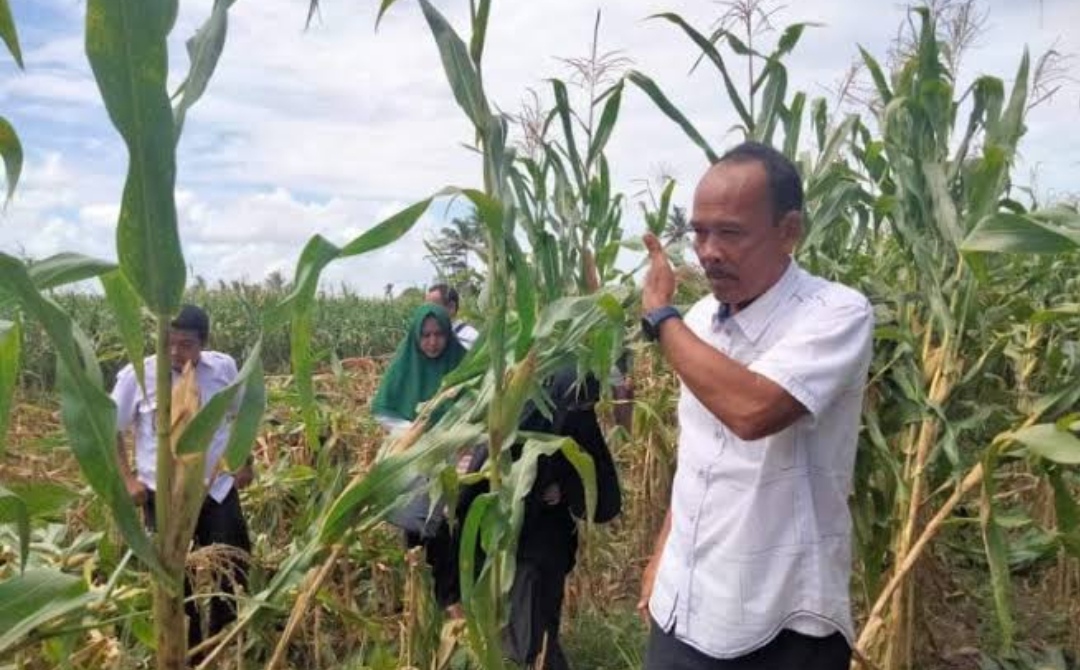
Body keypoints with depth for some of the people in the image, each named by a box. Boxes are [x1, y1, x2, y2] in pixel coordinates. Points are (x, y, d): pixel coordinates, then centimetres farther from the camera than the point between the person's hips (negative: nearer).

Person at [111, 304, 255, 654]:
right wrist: (127, 479, -5)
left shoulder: (224, 368, -7)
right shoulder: (137, 375, -13)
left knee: (234, 567, 8)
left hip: (218, 489, 2)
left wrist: (246, 463, 10)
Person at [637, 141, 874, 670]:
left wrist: (660, 316, -23)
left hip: (783, 626, -6)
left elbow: (753, 410, -36)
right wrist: (662, 555, 15)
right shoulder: (700, 320, 2)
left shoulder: (838, 314, -18)